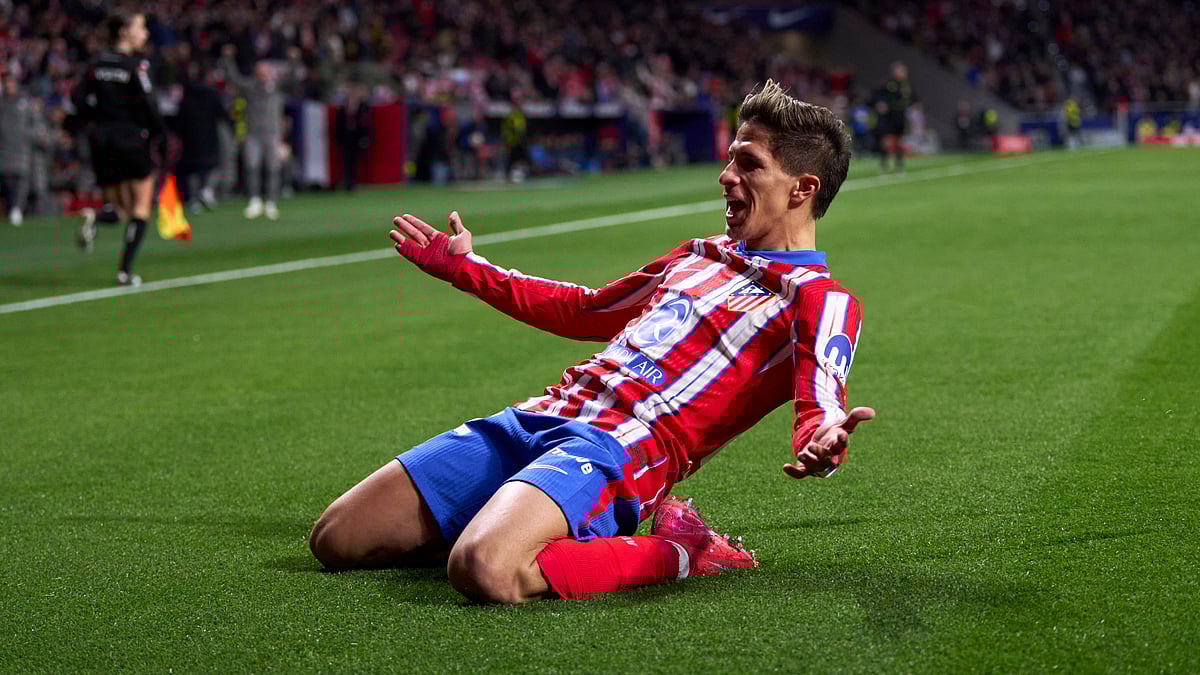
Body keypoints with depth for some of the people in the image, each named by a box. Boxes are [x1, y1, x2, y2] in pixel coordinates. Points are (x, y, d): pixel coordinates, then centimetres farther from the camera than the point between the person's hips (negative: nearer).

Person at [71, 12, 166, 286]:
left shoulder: (97, 63, 6)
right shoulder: (136, 65, -10)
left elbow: (78, 99, 1)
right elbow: (147, 103, -17)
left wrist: (95, 123, 12)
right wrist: (159, 132, -5)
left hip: (100, 140, 6)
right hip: (131, 138, -6)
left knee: (123, 207, 18)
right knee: (142, 204, 7)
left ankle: (96, 220, -17)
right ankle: (125, 270, -3)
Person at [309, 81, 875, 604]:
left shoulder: (820, 300, 2)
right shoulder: (703, 255, 26)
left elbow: (822, 406, -17)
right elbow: (586, 311, 39)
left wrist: (820, 445, -44)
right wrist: (463, 267, 46)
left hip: (623, 448, -8)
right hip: (545, 414, 8)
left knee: (484, 573, -38)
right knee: (334, 540, 3)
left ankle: (676, 551, -12)